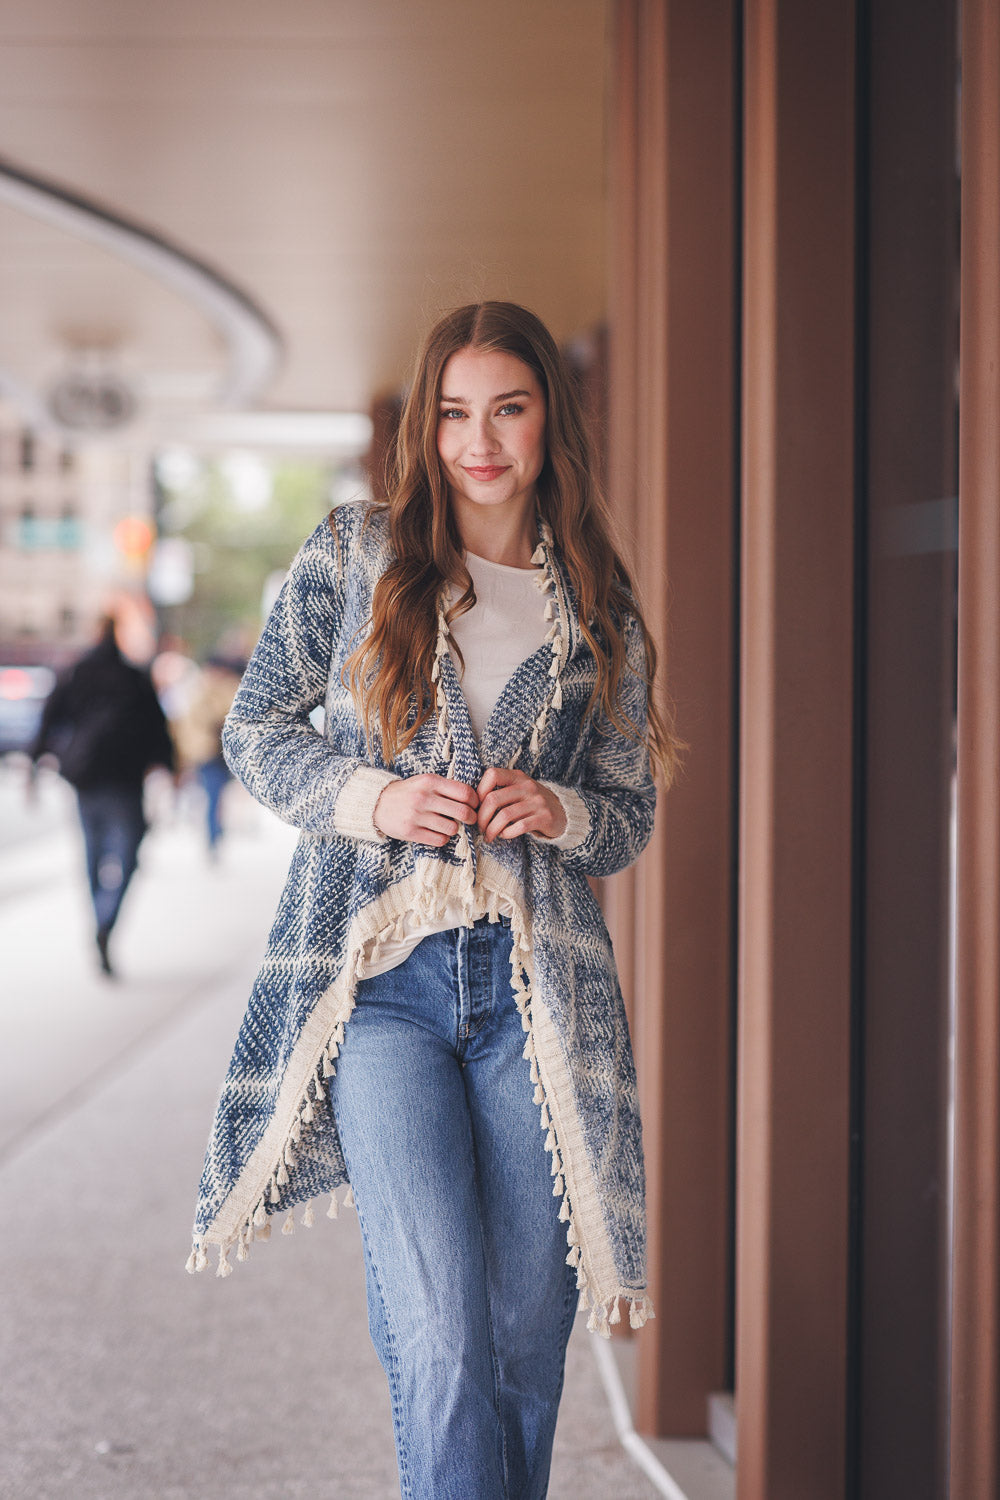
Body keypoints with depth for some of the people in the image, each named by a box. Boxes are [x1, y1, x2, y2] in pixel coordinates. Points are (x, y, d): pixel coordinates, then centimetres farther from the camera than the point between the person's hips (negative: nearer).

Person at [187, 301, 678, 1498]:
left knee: (526, 1335, 6)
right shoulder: (355, 556, 7)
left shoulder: (600, 613, 12)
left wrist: (558, 811, -7)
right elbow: (256, 730, 10)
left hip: (537, 988, 2)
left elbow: (632, 816, 16)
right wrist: (372, 798, -8)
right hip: (382, 980, -2)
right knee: (441, 1335, -12)